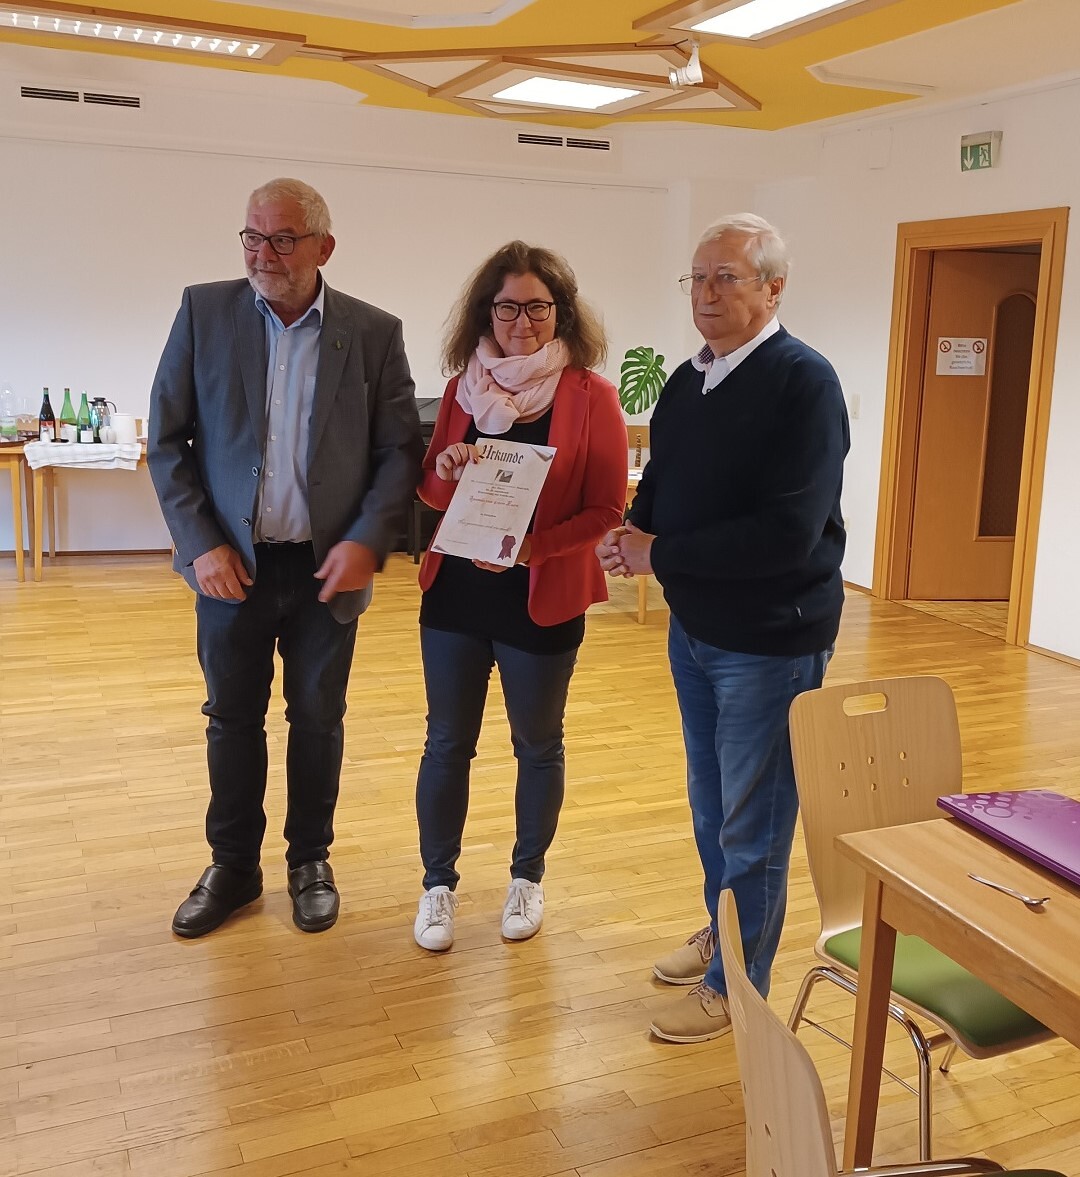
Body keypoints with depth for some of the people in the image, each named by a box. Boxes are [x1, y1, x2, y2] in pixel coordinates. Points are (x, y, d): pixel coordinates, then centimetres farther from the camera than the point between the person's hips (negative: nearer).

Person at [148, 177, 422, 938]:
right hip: (231, 562, 1)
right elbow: (167, 440, 0)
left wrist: (367, 541, -14)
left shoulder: (374, 332, -2)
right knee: (232, 718, 13)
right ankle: (233, 866, 31)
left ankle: (311, 861, 31)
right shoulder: (204, 312, -1)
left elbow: (401, 451, -1)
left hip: (328, 566, 0)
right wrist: (201, 545, -9)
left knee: (318, 719, 12)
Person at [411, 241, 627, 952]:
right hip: (455, 596, 3)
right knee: (447, 742, 10)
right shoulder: (464, 386, 5)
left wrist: (531, 545, -24)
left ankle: (528, 878, 34)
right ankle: (439, 884, 27)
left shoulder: (590, 397, -8)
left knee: (538, 745, 13)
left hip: (542, 602, -3)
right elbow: (430, 492, 10)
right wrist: (445, 468, -13)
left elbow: (607, 509, -10)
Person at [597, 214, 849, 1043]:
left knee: (753, 824, 6)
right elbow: (660, 486, 16)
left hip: (770, 642, -8)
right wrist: (633, 534, -7)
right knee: (710, 805, 21)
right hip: (694, 629, 8)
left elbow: (788, 534, -27)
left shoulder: (803, 382, -19)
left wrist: (660, 555, -21)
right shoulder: (687, 382, 6)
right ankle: (722, 933, 42)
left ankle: (737, 984, 23)